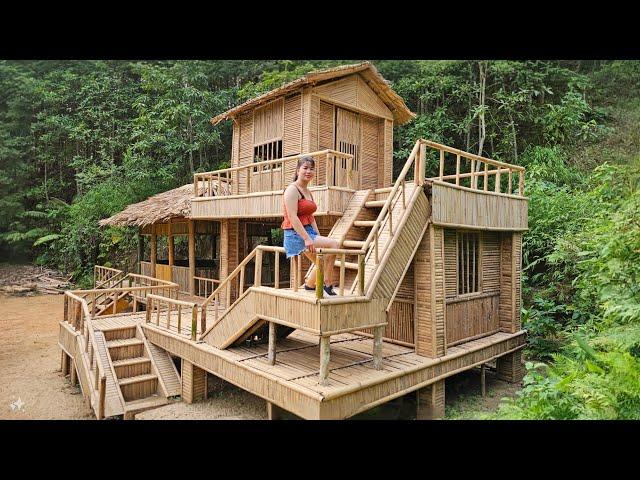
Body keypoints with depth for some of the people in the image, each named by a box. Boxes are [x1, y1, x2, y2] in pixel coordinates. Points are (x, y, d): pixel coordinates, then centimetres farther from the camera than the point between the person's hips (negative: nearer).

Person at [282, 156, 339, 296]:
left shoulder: (308, 192, 18)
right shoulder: (292, 190, -10)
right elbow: (292, 217, -20)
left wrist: (318, 236, 8)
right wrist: (307, 239, -26)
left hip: (309, 232, 9)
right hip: (295, 235, -9)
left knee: (323, 263, 6)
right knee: (334, 245, -20)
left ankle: (310, 285, 27)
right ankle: (328, 285, -9)